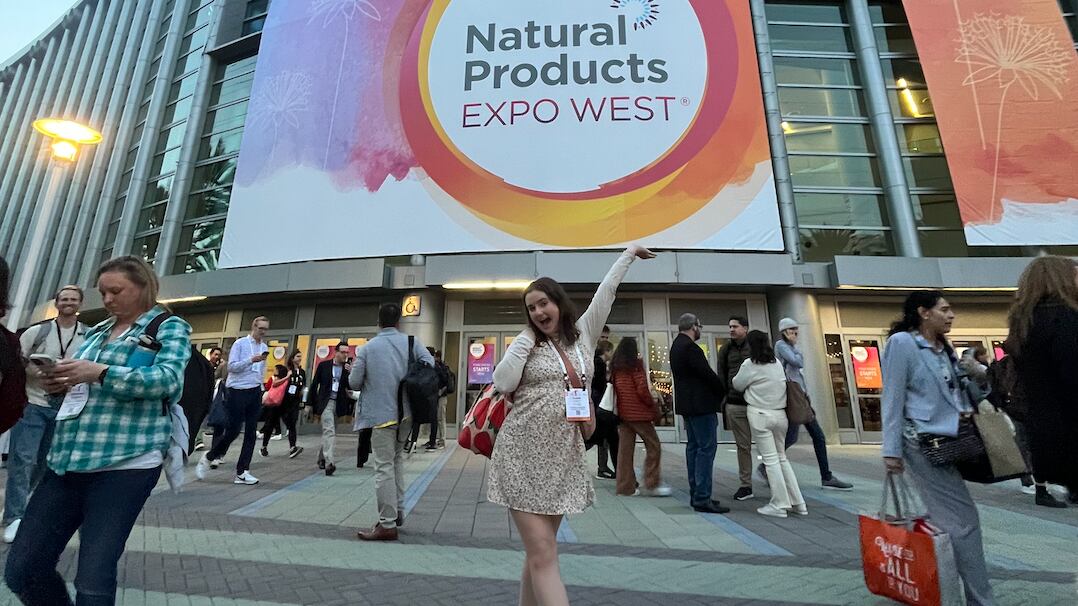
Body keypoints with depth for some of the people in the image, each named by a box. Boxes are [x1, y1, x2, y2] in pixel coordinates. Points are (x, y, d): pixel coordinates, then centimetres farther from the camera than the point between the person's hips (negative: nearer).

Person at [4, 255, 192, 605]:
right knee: (21, 571, 10)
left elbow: (168, 379, -17)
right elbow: (85, 385, 24)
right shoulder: (97, 331, 19)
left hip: (126, 464, -7)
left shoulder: (169, 328, -2)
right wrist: (59, 382, 3)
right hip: (69, 460, 7)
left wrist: (102, 373, -26)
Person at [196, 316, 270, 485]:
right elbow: (231, 366, -12)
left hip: (255, 392, 5)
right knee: (233, 431, -2)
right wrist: (251, 360, -23)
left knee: (251, 433, 3)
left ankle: (242, 472, 10)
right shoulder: (240, 343, -5)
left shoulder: (265, 347, 11)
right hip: (238, 391, -5)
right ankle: (207, 458, 26)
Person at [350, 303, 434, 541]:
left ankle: (387, 524, 6)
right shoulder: (412, 341, 1)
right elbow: (429, 364, -6)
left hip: (382, 413, -3)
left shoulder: (367, 347, -2)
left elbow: (354, 382, -2)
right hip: (406, 412, 4)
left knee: (384, 467, 1)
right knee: (397, 458, 22)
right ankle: (398, 511, 26)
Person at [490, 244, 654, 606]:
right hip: (523, 457, -3)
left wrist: (630, 252, 19)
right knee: (543, 556, -3)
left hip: (564, 459, 3)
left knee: (538, 551, 16)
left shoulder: (583, 334, 7)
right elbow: (502, 383, -14)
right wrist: (527, 337, -8)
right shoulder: (526, 343, 1)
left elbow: (606, 293, 12)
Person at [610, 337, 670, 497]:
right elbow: (642, 389, -12)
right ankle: (652, 485, 5)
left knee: (625, 448, 9)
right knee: (653, 446, 4)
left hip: (622, 412, 7)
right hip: (638, 412, -6)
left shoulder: (615, 366, 9)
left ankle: (625, 486, 13)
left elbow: (614, 387, 10)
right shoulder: (636, 364, -8)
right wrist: (654, 406, -1)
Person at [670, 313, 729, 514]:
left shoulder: (676, 346, 13)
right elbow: (707, 374, -18)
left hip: (687, 405, 10)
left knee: (694, 446, 13)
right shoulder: (690, 348, -18)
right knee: (707, 447, -5)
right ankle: (702, 498, -2)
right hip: (700, 404, -10)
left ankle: (695, 494, 20)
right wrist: (724, 391, 0)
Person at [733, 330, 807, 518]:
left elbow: (737, 385, 0)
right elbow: (782, 384, 15)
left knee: (771, 460, 1)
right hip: (780, 414, 6)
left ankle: (779, 505, 7)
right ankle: (798, 503, 20)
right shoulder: (777, 363, 8)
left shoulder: (750, 364, -10)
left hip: (760, 415, -6)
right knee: (782, 458, 17)